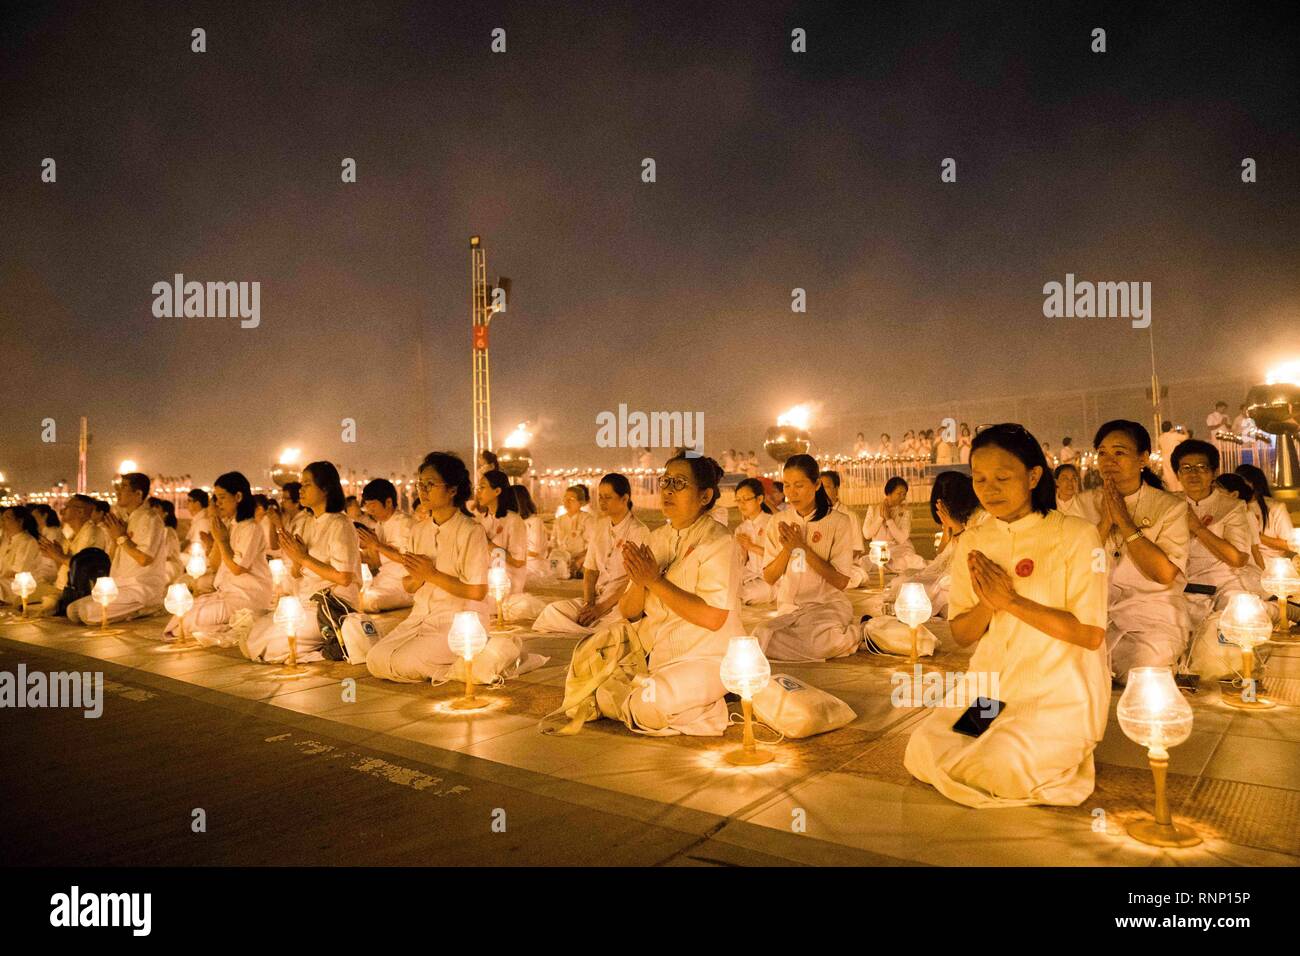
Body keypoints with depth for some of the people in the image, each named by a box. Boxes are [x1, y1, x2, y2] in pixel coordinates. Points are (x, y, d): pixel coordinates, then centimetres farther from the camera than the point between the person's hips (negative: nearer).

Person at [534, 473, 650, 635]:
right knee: (553, 610, -18)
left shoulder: (639, 531, -6)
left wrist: (602, 608, -16)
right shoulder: (600, 526, 15)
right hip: (598, 597, 6)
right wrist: (588, 603, -5)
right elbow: (590, 570, 12)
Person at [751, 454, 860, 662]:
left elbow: (841, 581, -9)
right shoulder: (777, 524, 9)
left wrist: (803, 547, -14)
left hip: (827, 605, -4)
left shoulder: (839, 522, -3)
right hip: (788, 609, 4)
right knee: (761, 635, -29)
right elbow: (769, 578, 5)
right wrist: (787, 549, -12)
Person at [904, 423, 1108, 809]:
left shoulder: (1076, 536, -9)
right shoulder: (972, 542, 6)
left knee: (999, 769, -25)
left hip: (1059, 693, -4)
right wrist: (987, 604, -15)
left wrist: (1012, 601, -18)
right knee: (920, 756, -14)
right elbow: (961, 635, 7)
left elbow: (1092, 634, -14)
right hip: (989, 684, 4)